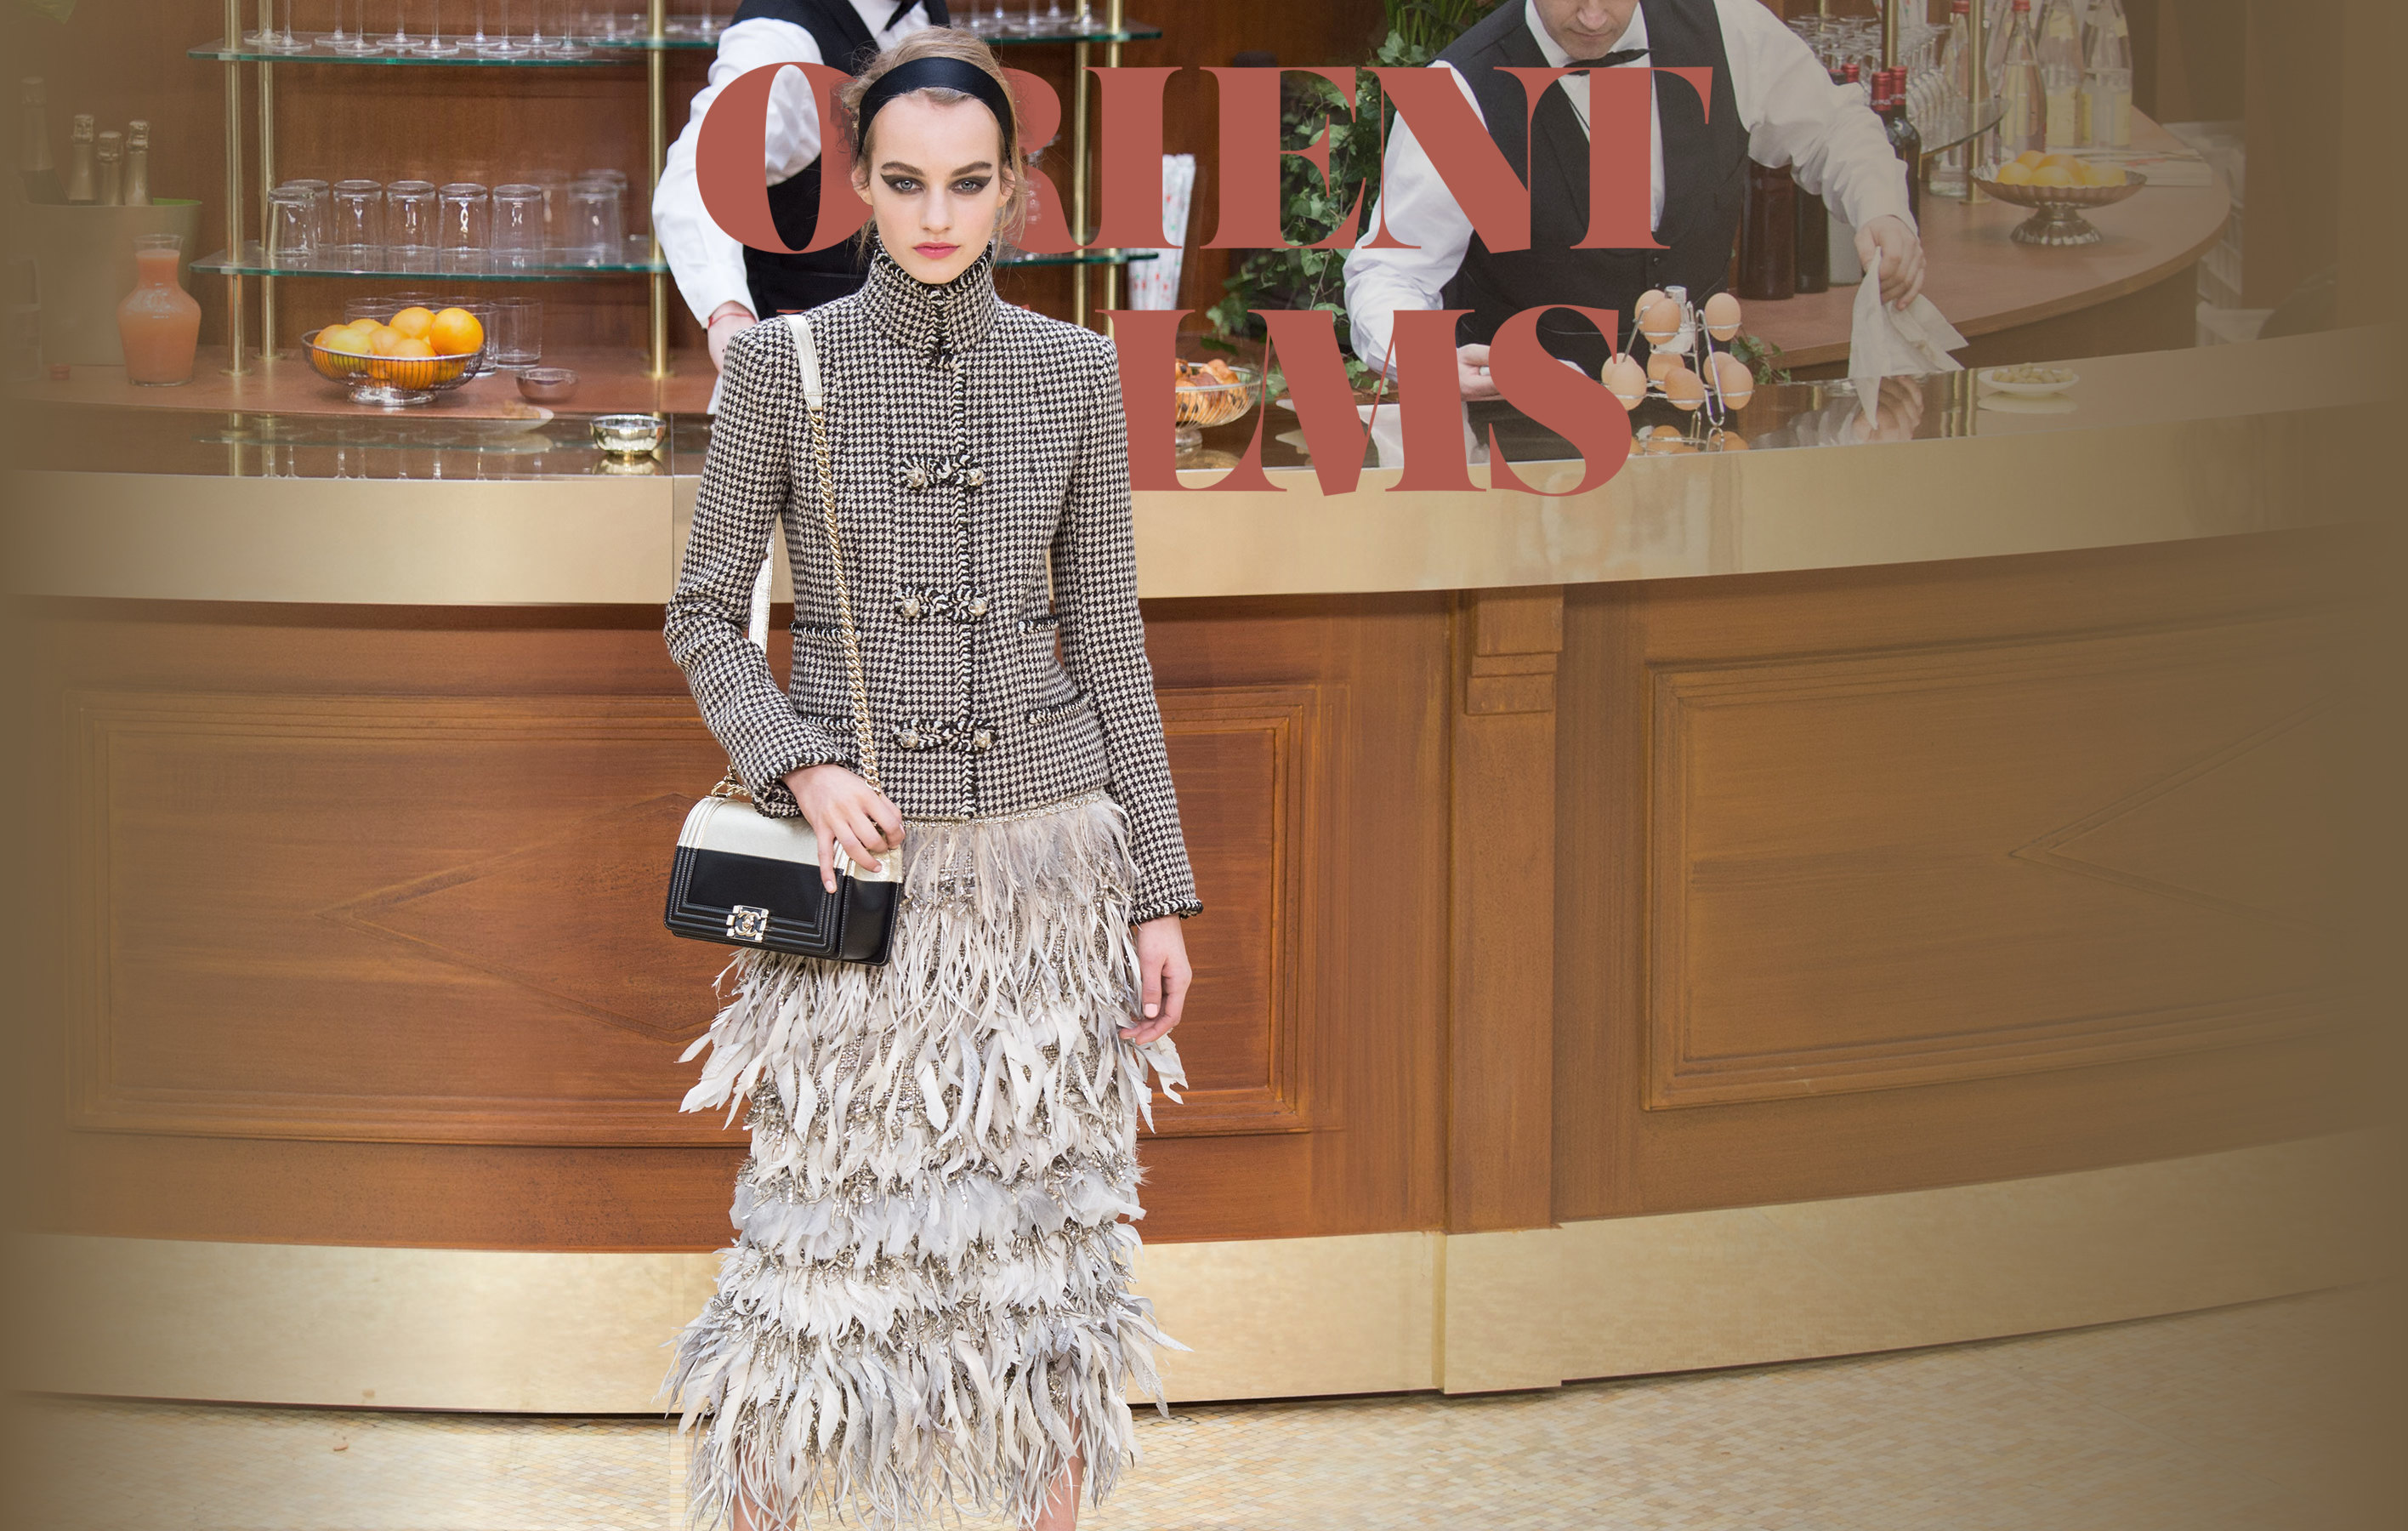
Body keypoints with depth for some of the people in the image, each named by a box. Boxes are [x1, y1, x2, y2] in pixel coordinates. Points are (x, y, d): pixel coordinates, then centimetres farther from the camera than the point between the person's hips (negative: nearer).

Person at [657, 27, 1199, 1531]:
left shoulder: (1074, 371, 2)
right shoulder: (784, 364, -3)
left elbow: (1110, 646, 6)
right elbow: (705, 617, 4)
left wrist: (1161, 896, 3)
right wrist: (802, 763, -13)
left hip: (1046, 851, 2)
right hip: (860, 862, -2)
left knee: (1052, 1229, 6)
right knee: (818, 1240, -1)